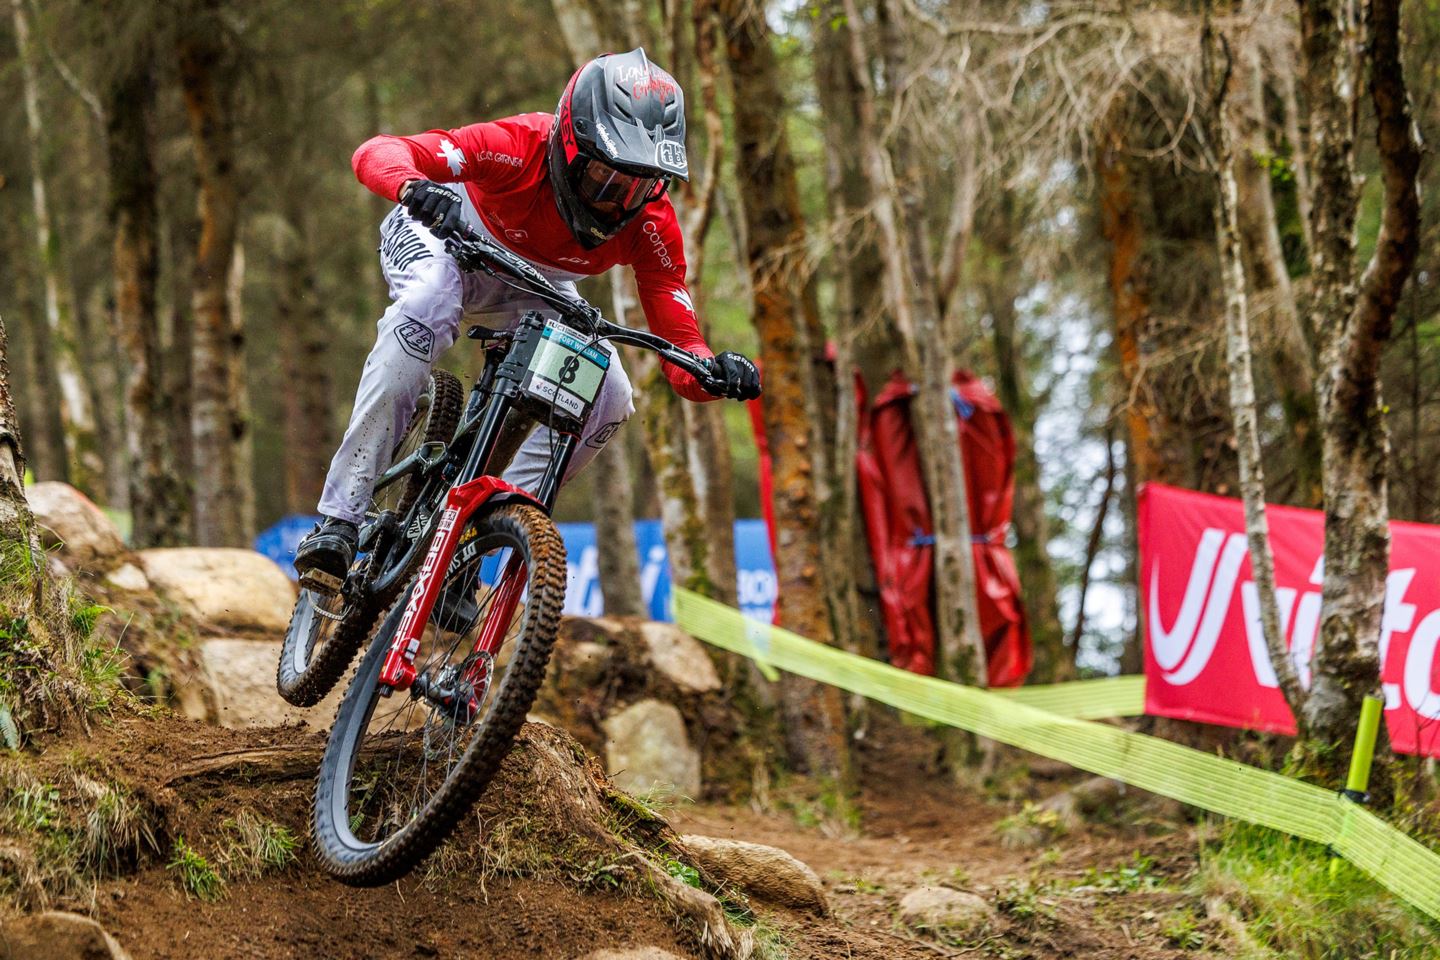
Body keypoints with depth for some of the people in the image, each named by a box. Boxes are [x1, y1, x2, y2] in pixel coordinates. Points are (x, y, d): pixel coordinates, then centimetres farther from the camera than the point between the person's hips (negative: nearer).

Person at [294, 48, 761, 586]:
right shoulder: (523, 149, -37)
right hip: (442, 236, -4)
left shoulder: (651, 226, -27)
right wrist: (416, 188, -67)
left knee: (608, 400, -19)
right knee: (428, 305, -38)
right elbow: (377, 153, -44)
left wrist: (715, 372, -48)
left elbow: (680, 349, -24)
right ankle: (339, 519, -35)